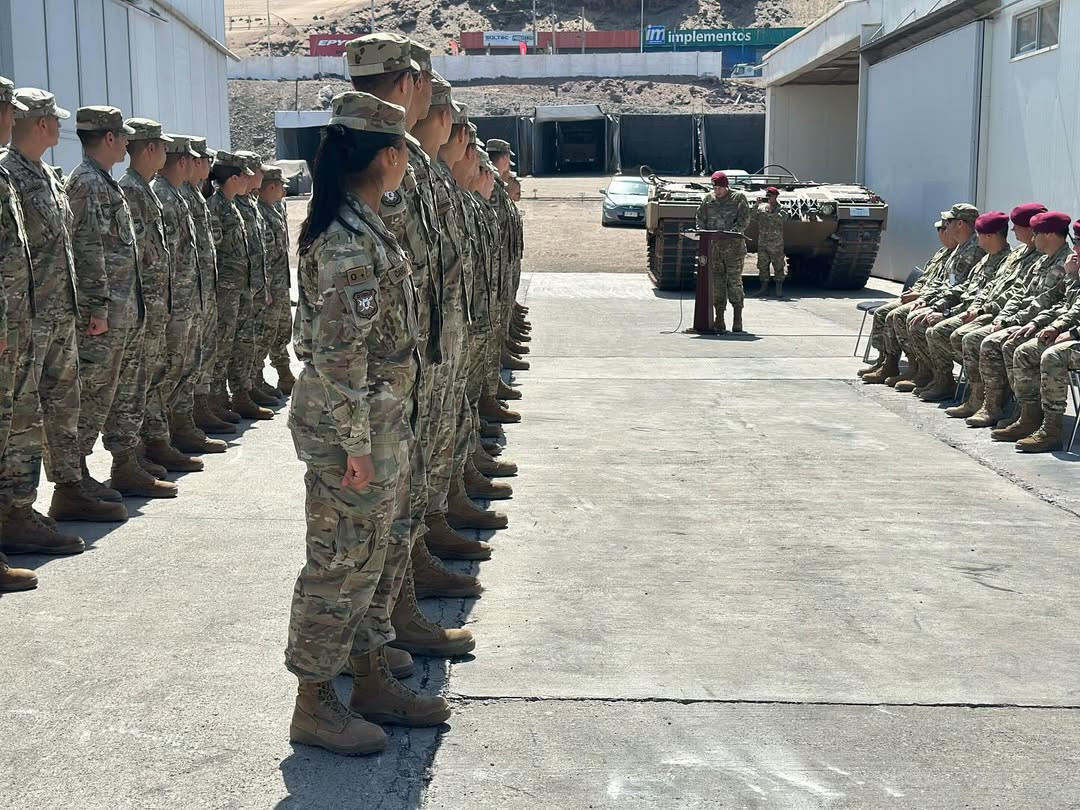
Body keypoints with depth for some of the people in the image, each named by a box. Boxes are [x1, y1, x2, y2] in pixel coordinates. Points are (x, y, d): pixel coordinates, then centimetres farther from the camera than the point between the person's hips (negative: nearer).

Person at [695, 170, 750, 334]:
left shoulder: (738, 198, 2)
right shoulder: (708, 199, 12)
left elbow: (744, 219, -6)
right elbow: (700, 219, 13)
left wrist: (733, 232, -20)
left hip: (733, 247, -3)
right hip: (713, 247, 3)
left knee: (734, 281, -2)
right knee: (717, 283, 1)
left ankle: (737, 320, 6)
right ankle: (719, 322, 4)